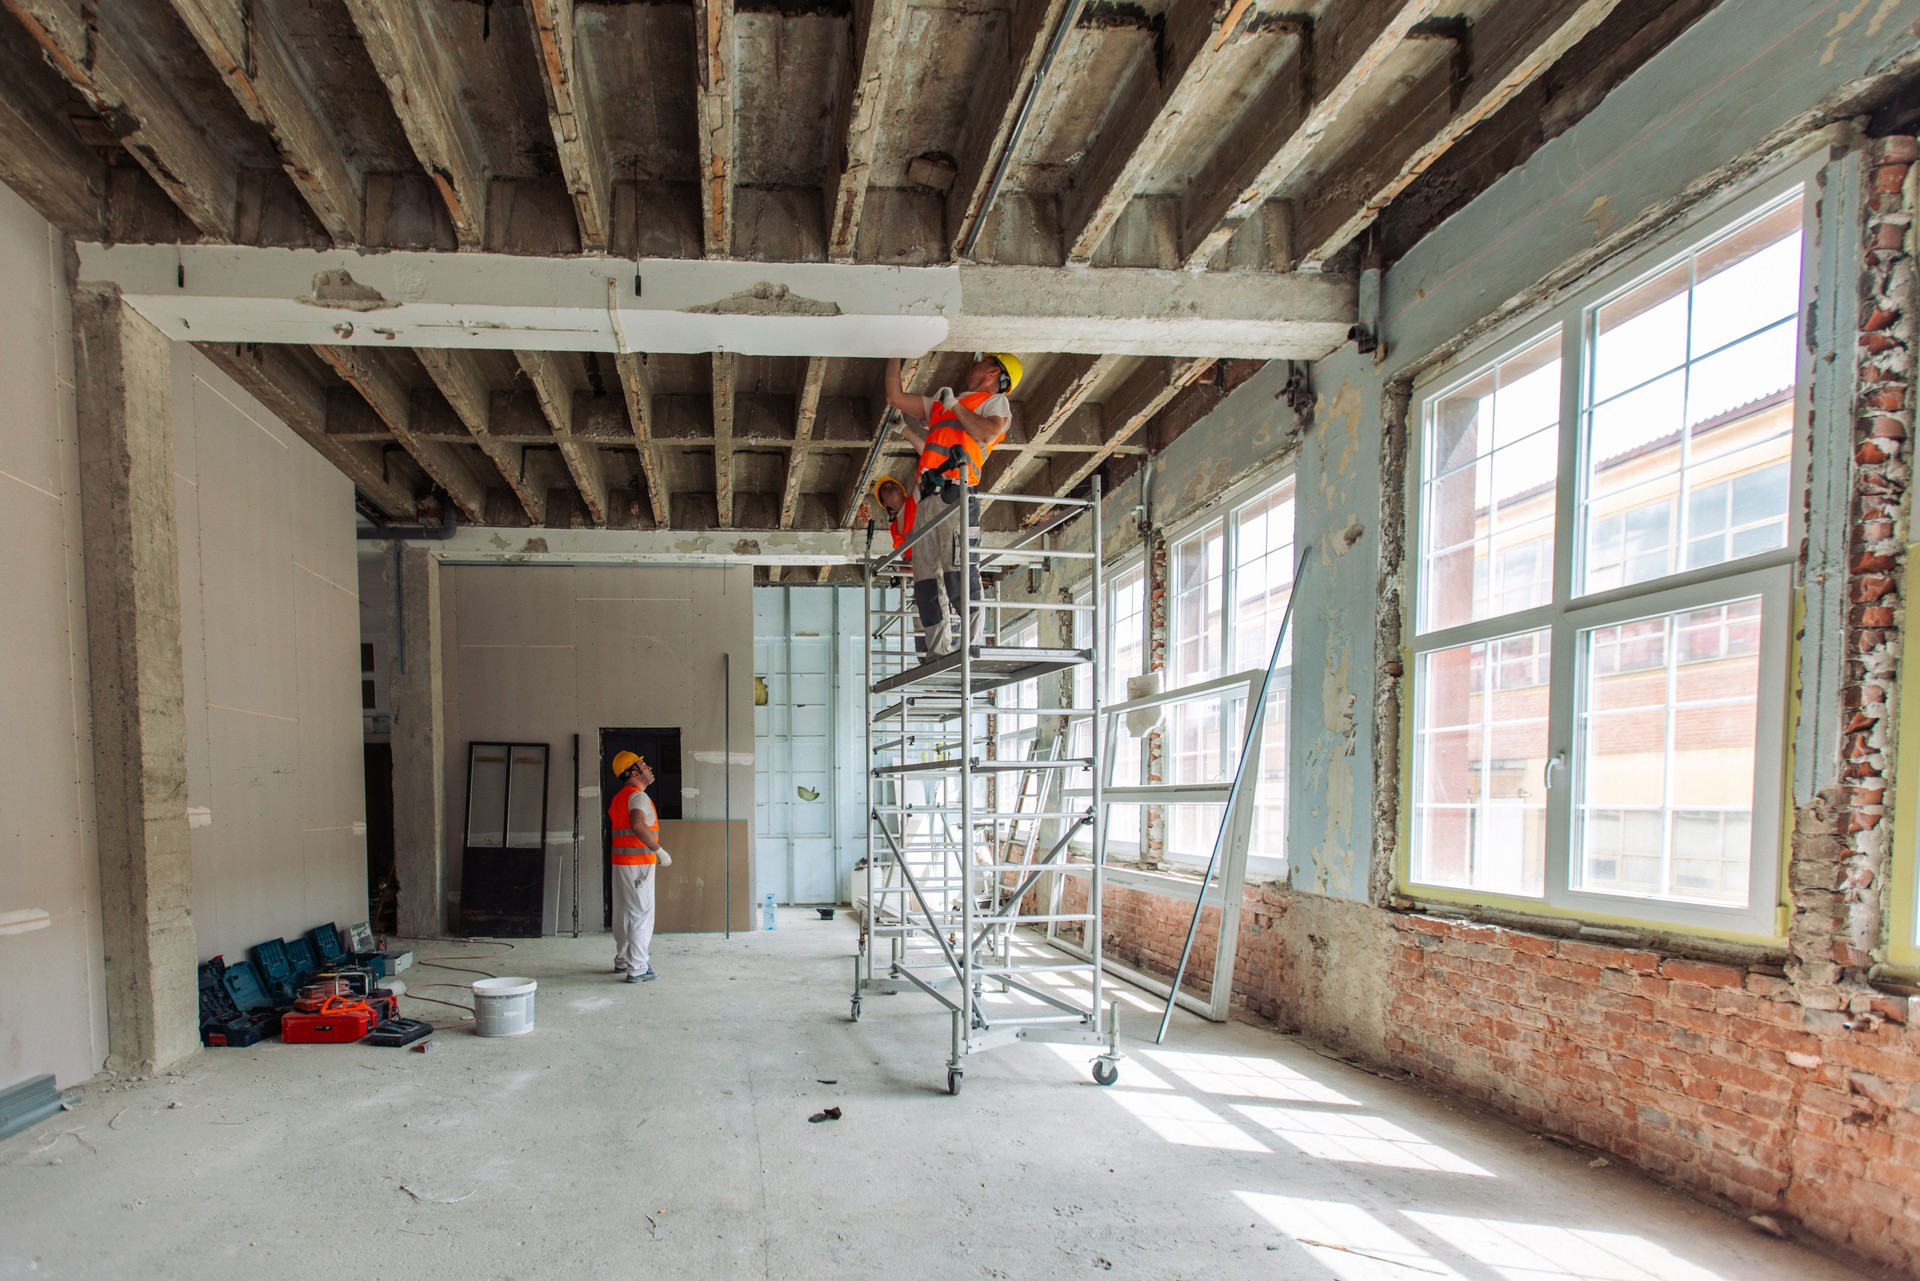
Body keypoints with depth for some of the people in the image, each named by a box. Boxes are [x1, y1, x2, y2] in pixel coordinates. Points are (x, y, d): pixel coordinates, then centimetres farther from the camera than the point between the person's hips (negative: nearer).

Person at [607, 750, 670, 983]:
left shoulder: (618, 798, 16)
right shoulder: (638, 796, -15)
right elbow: (638, 826, -32)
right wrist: (659, 850, -27)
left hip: (620, 862, 10)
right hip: (638, 862, -10)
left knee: (623, 912, 18)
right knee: (642, 913, -6)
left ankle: (622, 960, 29)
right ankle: (637, 968, -5)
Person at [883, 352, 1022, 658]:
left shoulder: (996, 401, 14)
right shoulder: (939, 404, 34)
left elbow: (990, 433, -7)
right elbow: (895, 396, 37)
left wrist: (955, 406, 1)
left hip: (955, 495, -7)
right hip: (928, 499, 7)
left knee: (959, 573, -19)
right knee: (926, 581, 0)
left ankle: (974, 647, -21)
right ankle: (939, 654, 0)